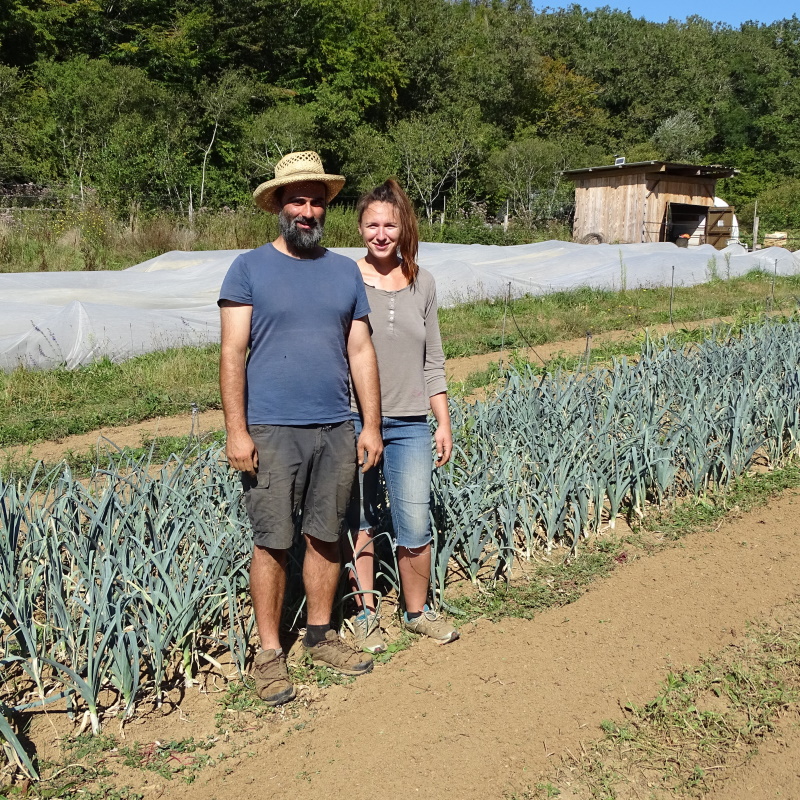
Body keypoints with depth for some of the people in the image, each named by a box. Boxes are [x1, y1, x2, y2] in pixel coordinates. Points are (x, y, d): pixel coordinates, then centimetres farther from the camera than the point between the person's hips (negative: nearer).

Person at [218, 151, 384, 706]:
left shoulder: (346, 271, 10)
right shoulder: (250, 269, -1)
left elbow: (360, 352, 10)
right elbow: (232, 354, -6)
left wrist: (372, 426, 5)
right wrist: (237, 430, -13)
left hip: (336, 430, 4)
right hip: (272, 431, -3)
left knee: (327, 537, 12)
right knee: (273, 543, 3)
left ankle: (321, 635, 30)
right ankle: (270, 653, 18)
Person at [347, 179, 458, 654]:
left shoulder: (422, 283, 6)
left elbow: (433, 362, 11)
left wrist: (444, 421, 8)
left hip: (409, 424, 3)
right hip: (354, 420, -2)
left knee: (415, 526, 4)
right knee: (361, 522, 9)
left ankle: (418, 611, 26)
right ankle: (366, 613, 26)